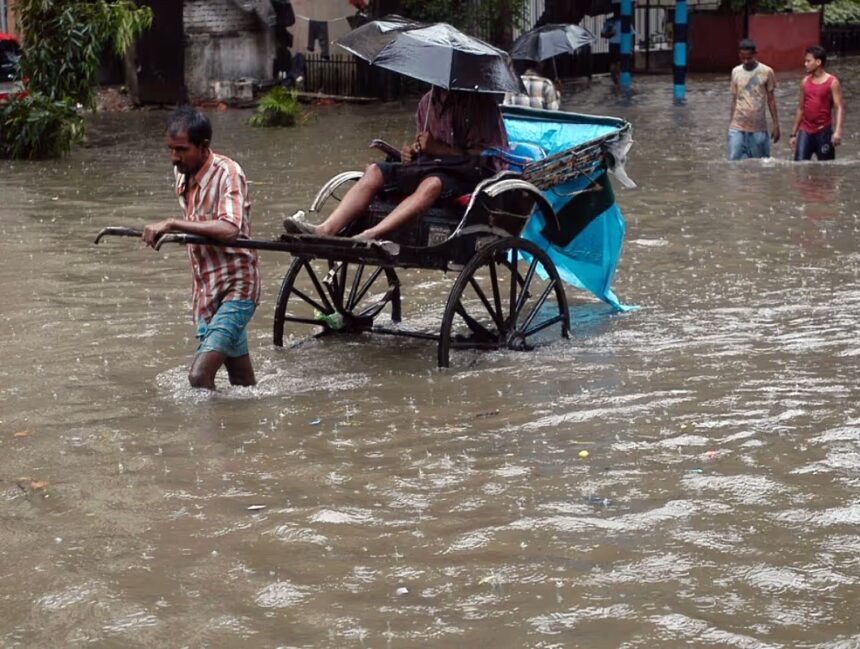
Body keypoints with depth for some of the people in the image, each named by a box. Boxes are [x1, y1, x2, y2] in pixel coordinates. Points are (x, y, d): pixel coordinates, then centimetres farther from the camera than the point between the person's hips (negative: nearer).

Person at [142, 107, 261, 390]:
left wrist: (172, 224, -33)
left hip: (235, 288, -8)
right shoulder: (182, 173, 7)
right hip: (206, 291, 8)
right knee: (243, 384, 16)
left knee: (200, 375, -22)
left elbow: (229, 230, -34)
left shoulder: (227, 173, -17)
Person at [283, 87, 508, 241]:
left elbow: (483, 157, -11)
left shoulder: (482, 104, -6)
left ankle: (370, 235, -53)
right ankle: (325, 230, -35)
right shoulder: (428, 102, 15)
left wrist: (439, 148, -19)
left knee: (432, 183, -40)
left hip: (468, 175, -6)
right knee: (375, 171, -17)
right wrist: (413, 152, -2)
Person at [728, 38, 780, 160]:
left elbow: (771, 99, 2)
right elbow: (734, 99, 11)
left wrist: (776, 125, 0)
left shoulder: (766, 72, -3)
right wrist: (731, 123, 11)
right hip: (737, 127, 2)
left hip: (758, 128, -2)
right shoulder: (735, 72, 5)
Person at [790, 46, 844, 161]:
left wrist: (838, 131, -28)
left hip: (824, 132, -4)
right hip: (805, 131, 4)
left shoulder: (832, 82, -7)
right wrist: (793, 134, 14)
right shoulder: (805, 82, 8)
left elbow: (839, 108, -13)